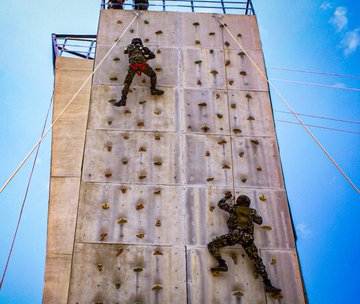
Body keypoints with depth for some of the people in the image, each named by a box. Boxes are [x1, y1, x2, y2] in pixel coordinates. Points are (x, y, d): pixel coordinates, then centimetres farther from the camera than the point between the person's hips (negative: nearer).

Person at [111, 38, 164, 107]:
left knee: (127, 82, 0)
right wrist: (146, 58, 45)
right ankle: (153, 89, 8)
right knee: (153, 75, 23)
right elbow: (153, 55, 29)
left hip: (133, 65, 0)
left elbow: (125, 52, 52)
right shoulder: (143, 48, 29)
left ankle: (123, 100, -11)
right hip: (142, 63, 0)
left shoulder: (130, 46, 31)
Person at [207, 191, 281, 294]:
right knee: (257, 260, 3)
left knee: (211, 245, 6)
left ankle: (222, 264, -14)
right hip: (248, 237, 3)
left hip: (235, 234, -3)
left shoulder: (233, 208, 20)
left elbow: (220, 204, 32)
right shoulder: (252, 211, 23)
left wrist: (227, 196, 49)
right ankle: (267, 284, -8)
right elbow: (260, 221, 34)